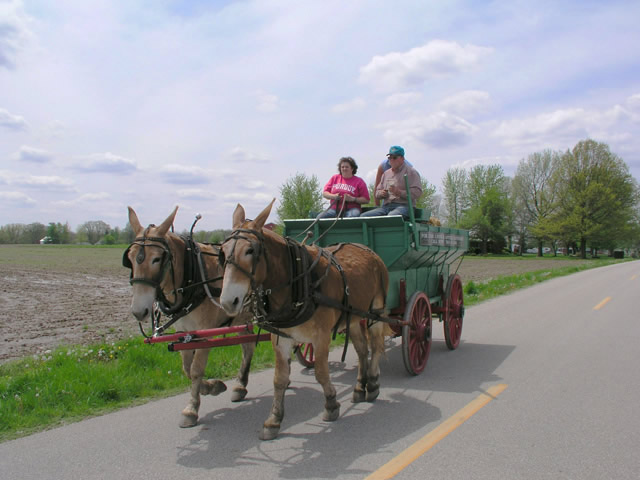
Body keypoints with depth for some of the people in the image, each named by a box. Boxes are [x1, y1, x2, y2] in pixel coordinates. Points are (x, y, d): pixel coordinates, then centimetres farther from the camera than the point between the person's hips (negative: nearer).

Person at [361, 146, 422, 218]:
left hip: (403, 206, -6)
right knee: (364, 216, -18)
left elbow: (417, 192, -6)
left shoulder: (411, 172, 6)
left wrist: (399, 192, -17)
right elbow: (377, 192, 29)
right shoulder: (386, 173, 25)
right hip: (386, 206, 6)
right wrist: (381, 193, 3)